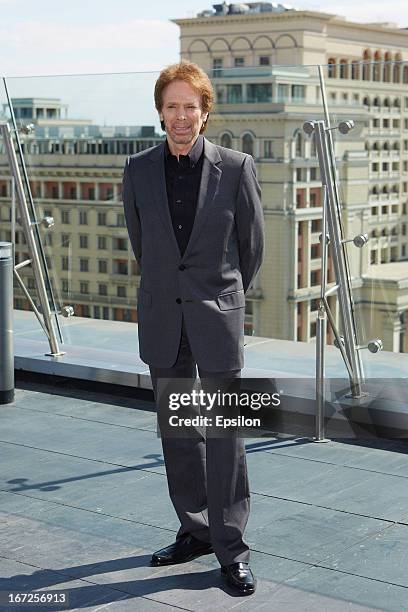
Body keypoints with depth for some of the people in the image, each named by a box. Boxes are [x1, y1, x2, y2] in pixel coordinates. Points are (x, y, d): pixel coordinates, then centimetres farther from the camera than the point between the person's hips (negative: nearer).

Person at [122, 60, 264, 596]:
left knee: (226, 434, -1)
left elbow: (252, 246, 4)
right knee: (177, 432, 12)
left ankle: (231, 549, 8)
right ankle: (196, 531, 26)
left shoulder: (236, 168, -7)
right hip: (162, 319, 3)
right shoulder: (139, 170, 1)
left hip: (218, 316, -3)